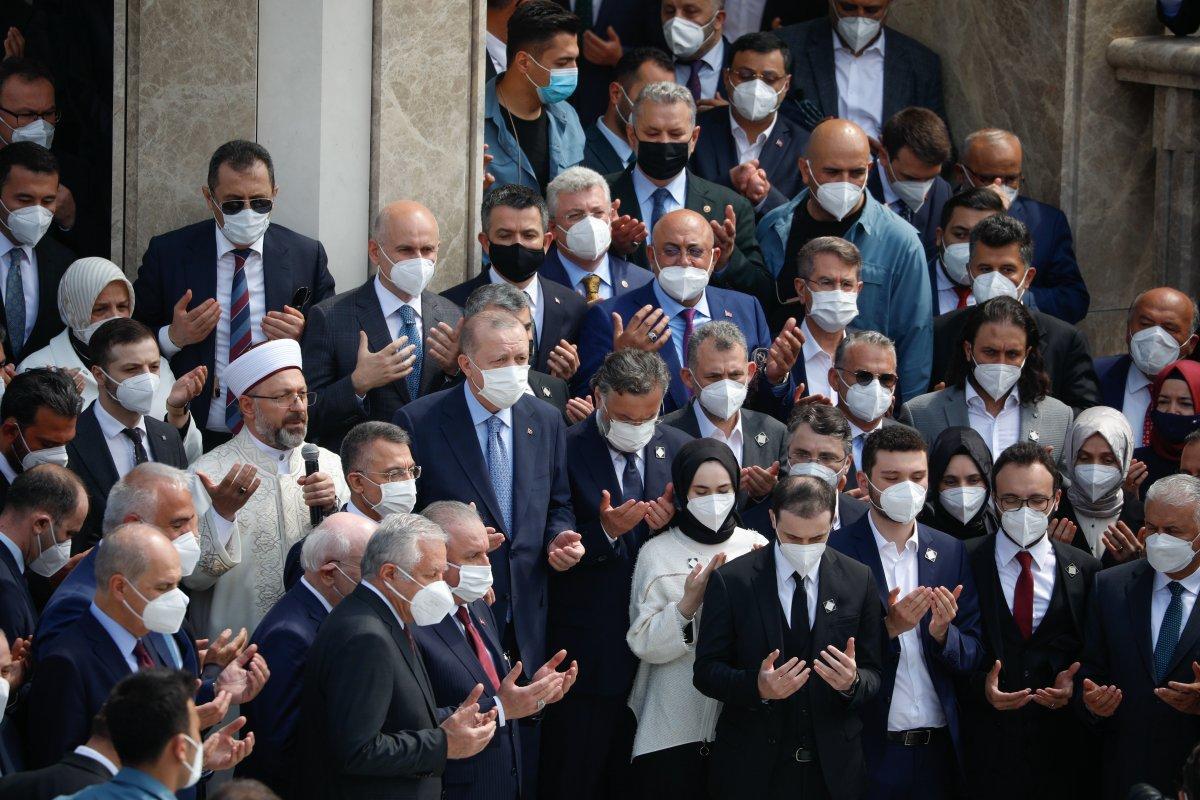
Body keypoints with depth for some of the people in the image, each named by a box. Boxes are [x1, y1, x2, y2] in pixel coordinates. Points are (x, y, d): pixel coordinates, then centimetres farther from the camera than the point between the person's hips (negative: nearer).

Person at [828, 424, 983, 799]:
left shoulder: (950, 552, 5)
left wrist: (942, 633, -14)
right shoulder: (836, 550, -6)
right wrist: (889, 628, -22)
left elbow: (972, 658, 6)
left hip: (939, 749, 3)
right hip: (869, 750, -3)